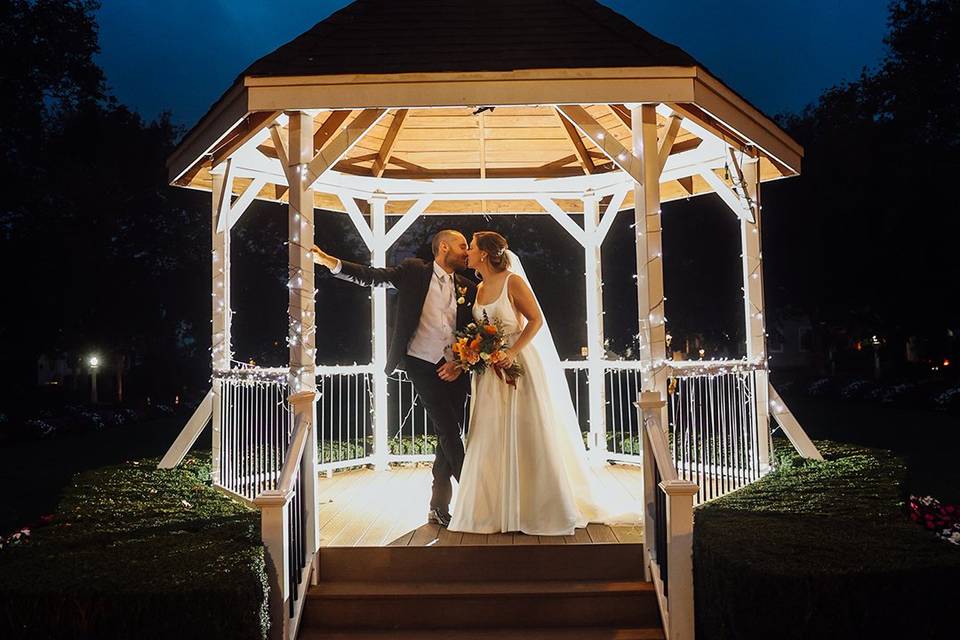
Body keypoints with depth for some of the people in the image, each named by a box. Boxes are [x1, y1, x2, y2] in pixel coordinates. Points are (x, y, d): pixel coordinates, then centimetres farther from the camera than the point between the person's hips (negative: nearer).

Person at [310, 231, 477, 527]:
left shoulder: (468, 288, 10)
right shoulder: (414, 271, 1)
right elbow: (371, 276, -3)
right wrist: (326, 260, -12)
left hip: (454, 369, 5)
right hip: (422, 365, -5)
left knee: (447, 436, 7)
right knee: (449, 431, -9)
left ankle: (440, 507, 18)